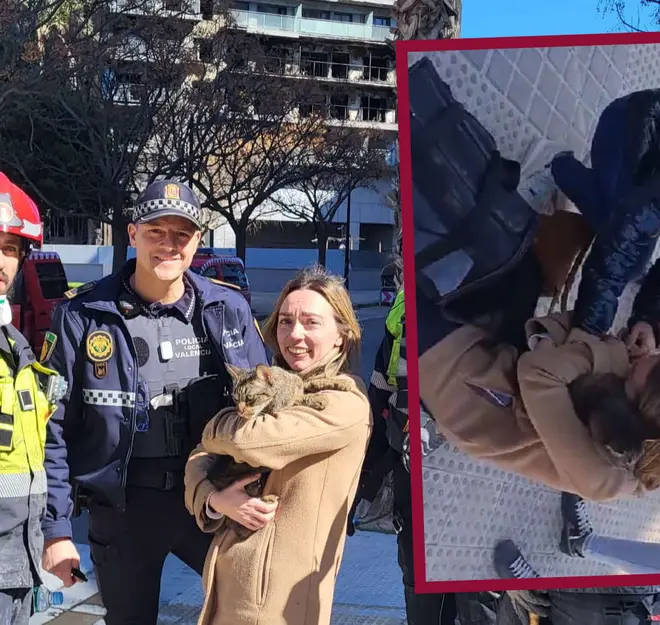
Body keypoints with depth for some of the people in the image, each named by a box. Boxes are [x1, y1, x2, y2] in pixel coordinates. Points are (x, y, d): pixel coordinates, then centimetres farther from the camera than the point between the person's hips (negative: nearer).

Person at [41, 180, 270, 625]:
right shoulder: (82, 316, -8)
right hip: (122, 507, -1)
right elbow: (54, 430, -5)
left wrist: (243, 486, -10)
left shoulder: (229, 310, -3)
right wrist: (56, 529, -6)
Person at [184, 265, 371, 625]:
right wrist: (214, 498, -15)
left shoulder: (346, 404, -14)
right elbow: (201, 456, 5)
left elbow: (251, 441, -25)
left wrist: (214, 429, -3)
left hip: (286, 595, -6)